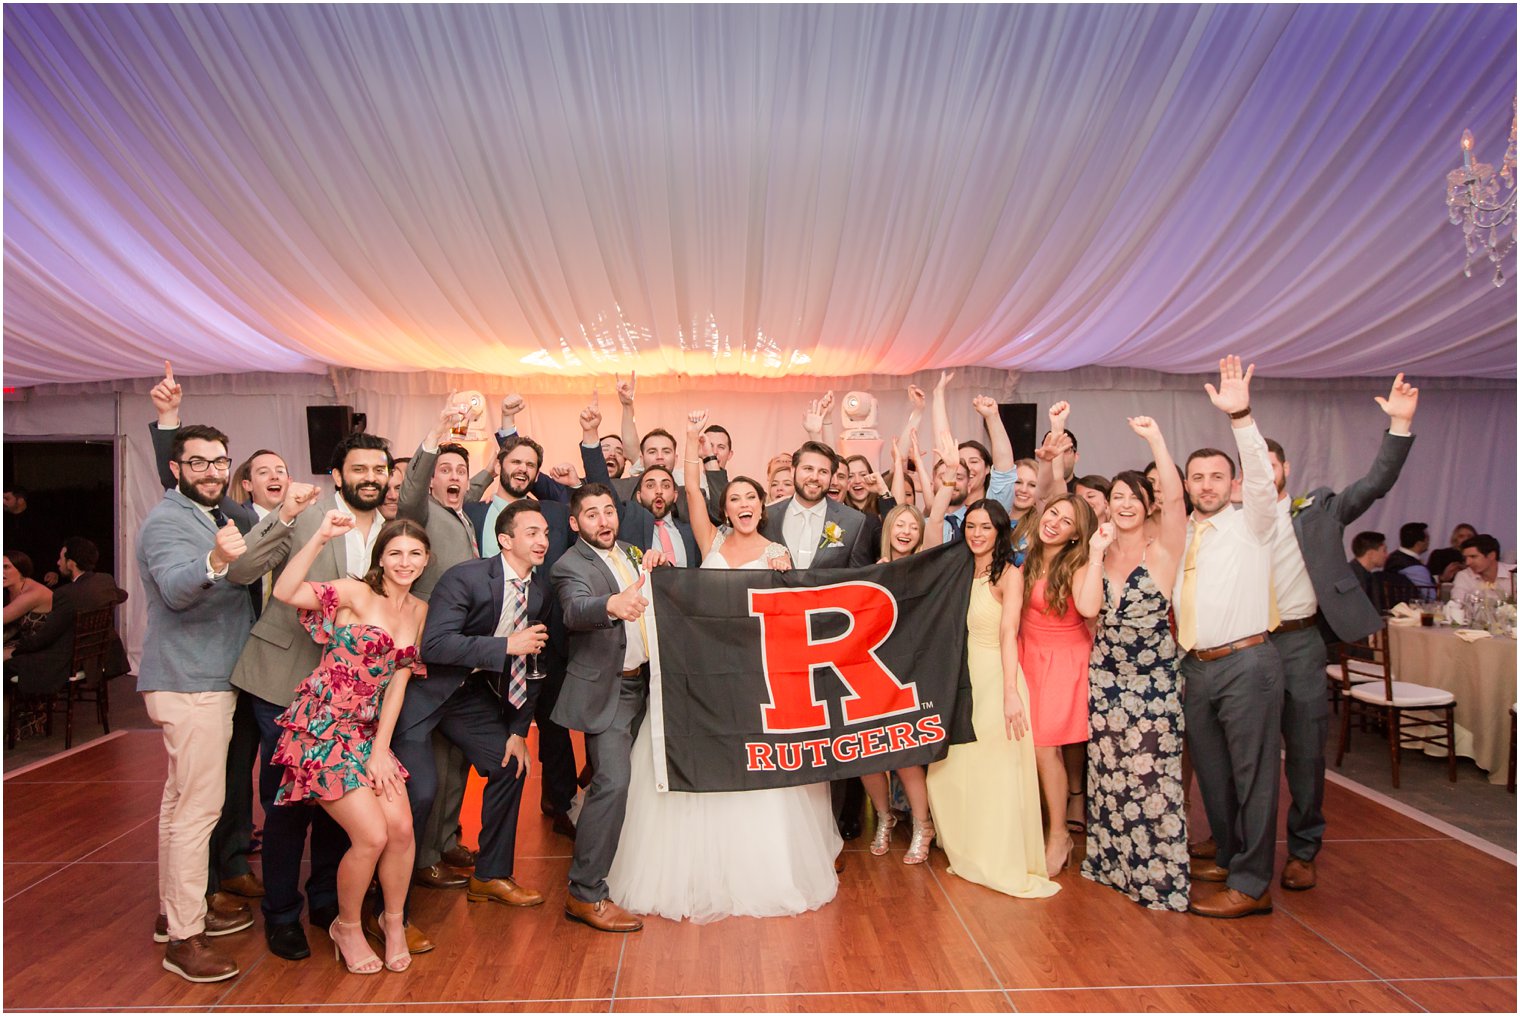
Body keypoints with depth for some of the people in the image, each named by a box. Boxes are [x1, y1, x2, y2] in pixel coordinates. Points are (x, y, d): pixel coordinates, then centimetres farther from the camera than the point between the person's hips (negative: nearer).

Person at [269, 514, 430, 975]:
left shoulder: (419, 610, 6)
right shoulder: (355, 594, -10)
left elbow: (398, 680, 6)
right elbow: (286, 592, -26)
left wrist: (382, 748, 0)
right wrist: (321, 537, -33)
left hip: (368, 731, 5)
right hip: (322, 728, -5)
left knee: (401, 828, -7)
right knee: (372, 836, -11)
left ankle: (394, 920, 20)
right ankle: (347, 927, 18)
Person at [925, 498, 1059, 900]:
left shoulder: (1009, 575, -8)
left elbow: (1008, 634, -20)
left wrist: (1011, 692, -28)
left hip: (996, 681, -7)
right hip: (965, 680, 7)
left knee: (998, 776, -2)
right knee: (957, 772, 11)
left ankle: (1007, 865, 12)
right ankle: (973, 856, 28)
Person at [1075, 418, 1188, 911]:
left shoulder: (1162, 551, -5)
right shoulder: (1101, 551, 6)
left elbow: (1174, 496, -23)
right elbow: (1087, 607, -9)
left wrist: (1155, 437, -24)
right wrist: (1097, 553, -11)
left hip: (1153, 679, -4)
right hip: (1106, 677, 4)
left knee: (1151, 777, 1)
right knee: (1108, 775, 13)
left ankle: (1159, 874, 15)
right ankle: (1113, 862, 28)